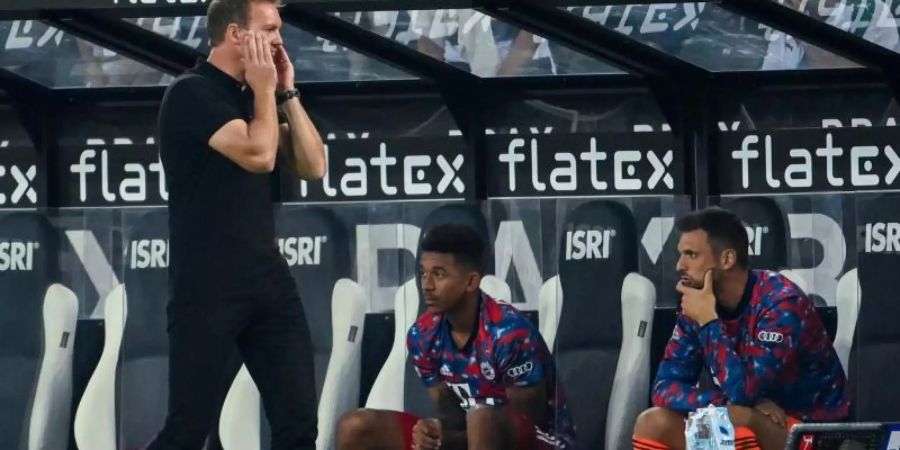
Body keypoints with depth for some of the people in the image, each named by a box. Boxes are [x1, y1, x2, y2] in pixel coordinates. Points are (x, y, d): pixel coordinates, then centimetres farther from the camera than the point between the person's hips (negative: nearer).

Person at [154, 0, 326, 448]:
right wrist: (266, 91, -5)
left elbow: (312, 166, 12)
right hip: (207, 287, -8)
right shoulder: (192, 93, -9)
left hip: (268, 278, 8)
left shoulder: (251, 98, 15)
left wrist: (286, 94, 6)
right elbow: (258, 154, -20)